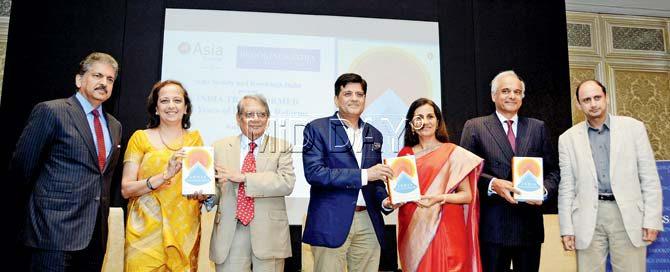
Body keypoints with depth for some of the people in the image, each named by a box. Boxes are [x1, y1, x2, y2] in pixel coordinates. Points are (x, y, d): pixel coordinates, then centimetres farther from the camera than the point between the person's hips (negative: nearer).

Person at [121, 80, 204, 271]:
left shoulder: (195, 138, 8)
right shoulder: (141, 137, 1)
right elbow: (126, 189, -5)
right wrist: (163, 176, -20)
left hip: (185, 231, 2)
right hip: (147, 230, -2)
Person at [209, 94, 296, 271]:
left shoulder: (281, 148, 2)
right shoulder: (220, 147, 8)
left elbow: (287, 183, -13)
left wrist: (243, 177, -19)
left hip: (269, 234, -1)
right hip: (229, 233, 1)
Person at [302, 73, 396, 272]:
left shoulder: (374, 135, 16)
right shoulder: (317, 129, -1)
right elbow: (313, 173, -14)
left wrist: (385, 201, 0)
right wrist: (363, 175, -16)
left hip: (368, 224, 5)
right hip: (331, 222, -4)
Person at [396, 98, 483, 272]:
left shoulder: (453, 152, -1)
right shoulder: (404, 154, 8)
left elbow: (467, 195, -3)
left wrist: (440, 198, -18)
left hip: (444, 228, -3)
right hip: (412, 230, 3)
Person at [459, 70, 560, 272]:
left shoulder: (538, 128, 13)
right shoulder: (474, 127, 4)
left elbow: (552, 170, 12)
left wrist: (544, 190, -8)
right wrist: (492, 183, -19)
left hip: (530, 224, 3)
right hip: (492, 225, -3)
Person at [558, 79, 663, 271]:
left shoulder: (633, 127, 6)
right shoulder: (568, 138, 7)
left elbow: (649, 178, 4)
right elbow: (566, 187, 6)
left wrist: (652, 220, -3)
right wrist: (567, 228, 1)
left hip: (628, 215, 0)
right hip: (588, 219, 0)